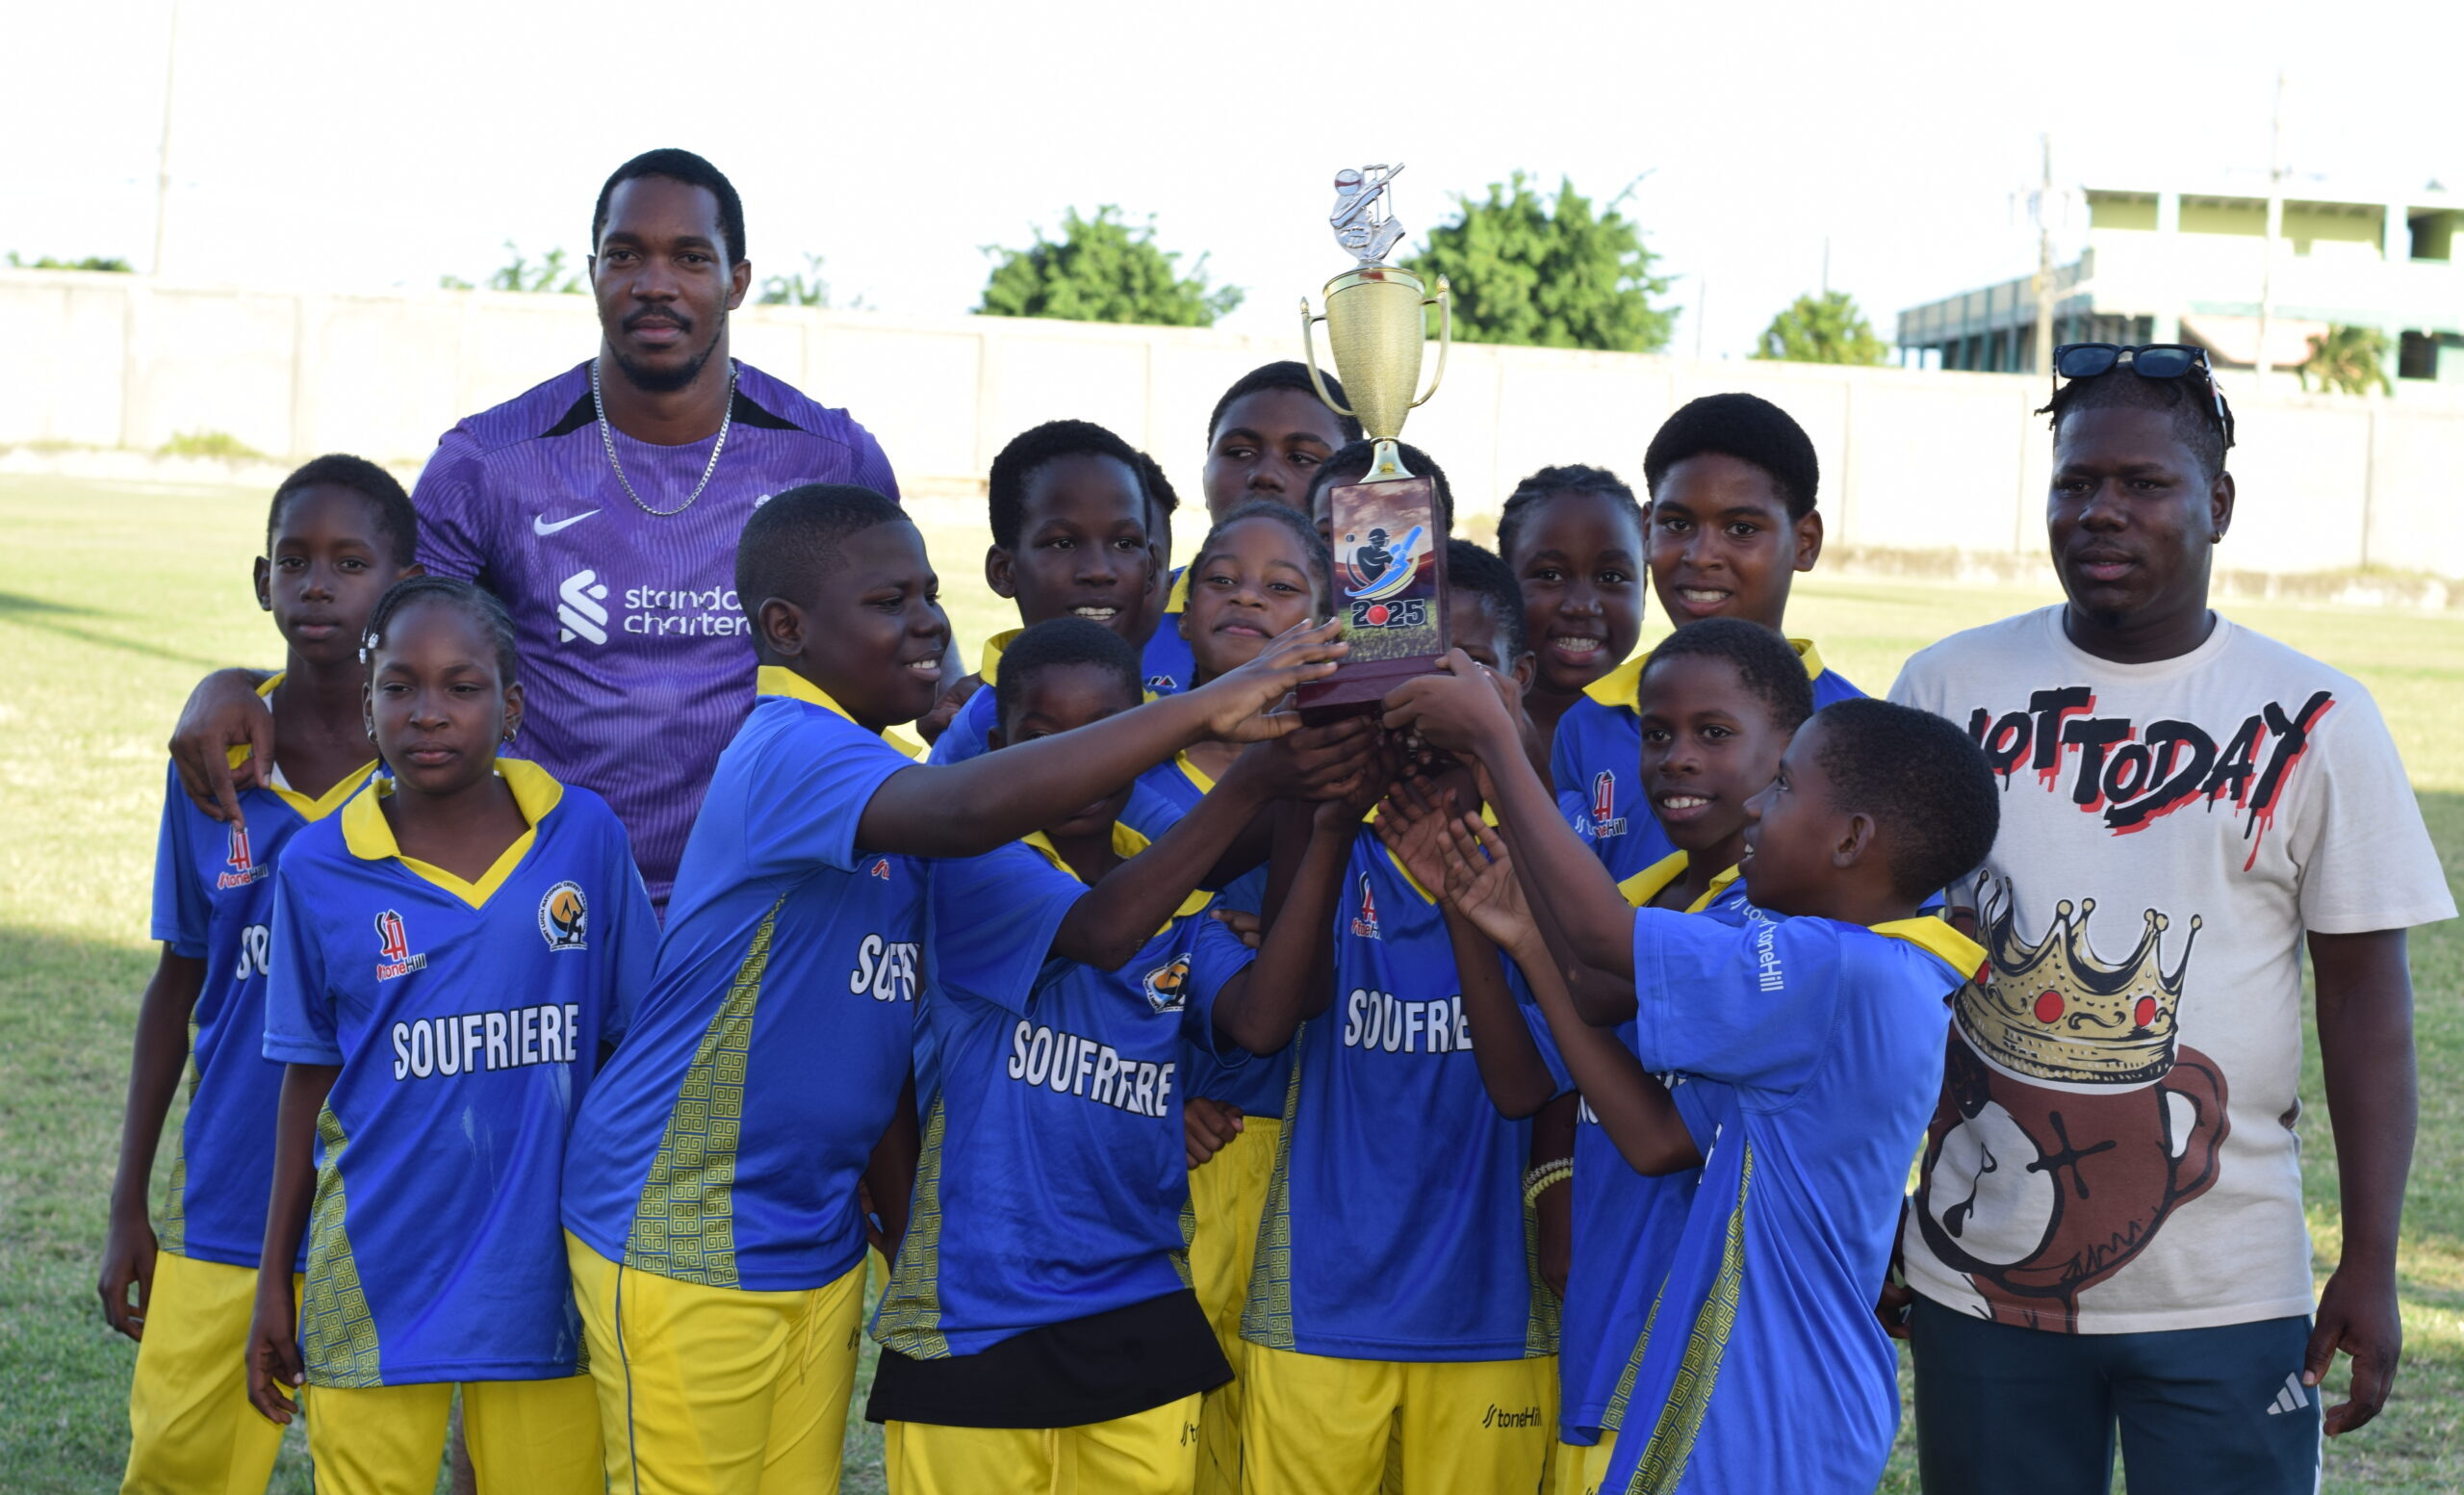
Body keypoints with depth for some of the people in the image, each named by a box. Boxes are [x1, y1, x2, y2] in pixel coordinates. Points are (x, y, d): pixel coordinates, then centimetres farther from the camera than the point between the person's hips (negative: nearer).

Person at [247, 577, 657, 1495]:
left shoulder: (585, 835, -3)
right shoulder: (319, 869, -3)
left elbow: (632, 1042, 5)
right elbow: (308, 1079, 6)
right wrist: (274, 1282, 9)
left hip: (543, 1271, 1)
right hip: (379, 1278, 0)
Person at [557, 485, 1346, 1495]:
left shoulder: (874, 783, 11)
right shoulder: (789, 749, -19)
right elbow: (964, 811, -41)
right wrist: (1198, 711, -40)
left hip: (816, 1242, 9)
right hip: (683, 1244, -9)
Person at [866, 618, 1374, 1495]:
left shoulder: (1182, 906, 8)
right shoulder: (976, 863, -6)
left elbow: (1259, 1020, -12)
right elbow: (1101, 932, -26)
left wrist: (1331, 831, -22)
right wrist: (1252, 780, -34)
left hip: (1141, 1323, 4)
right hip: (969, 1320, -4)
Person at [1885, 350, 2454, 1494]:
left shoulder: (2315, 722, -2)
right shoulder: (1948, 689, 1)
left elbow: (2366, 1000, 0)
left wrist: (2370, 1267, -3)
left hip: (2227, 1300, -1)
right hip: (1980, 1276, 2)